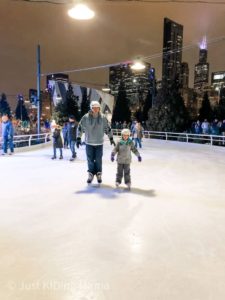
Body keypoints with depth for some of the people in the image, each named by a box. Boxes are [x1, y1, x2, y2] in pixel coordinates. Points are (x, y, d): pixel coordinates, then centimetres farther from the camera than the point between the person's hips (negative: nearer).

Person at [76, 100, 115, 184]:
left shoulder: (103, 117, -5)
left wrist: (111, 139, 12)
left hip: (99, 143, 0)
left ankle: (99, 175, 22)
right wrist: (78, 138, -2)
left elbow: (108, 128, 7)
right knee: (90, 160, 6)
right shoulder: (86, 117, -8)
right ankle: (90, 175, 20)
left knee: (98, 160, 7)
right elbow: (80, 128, 0)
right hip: (89, 143, 0)